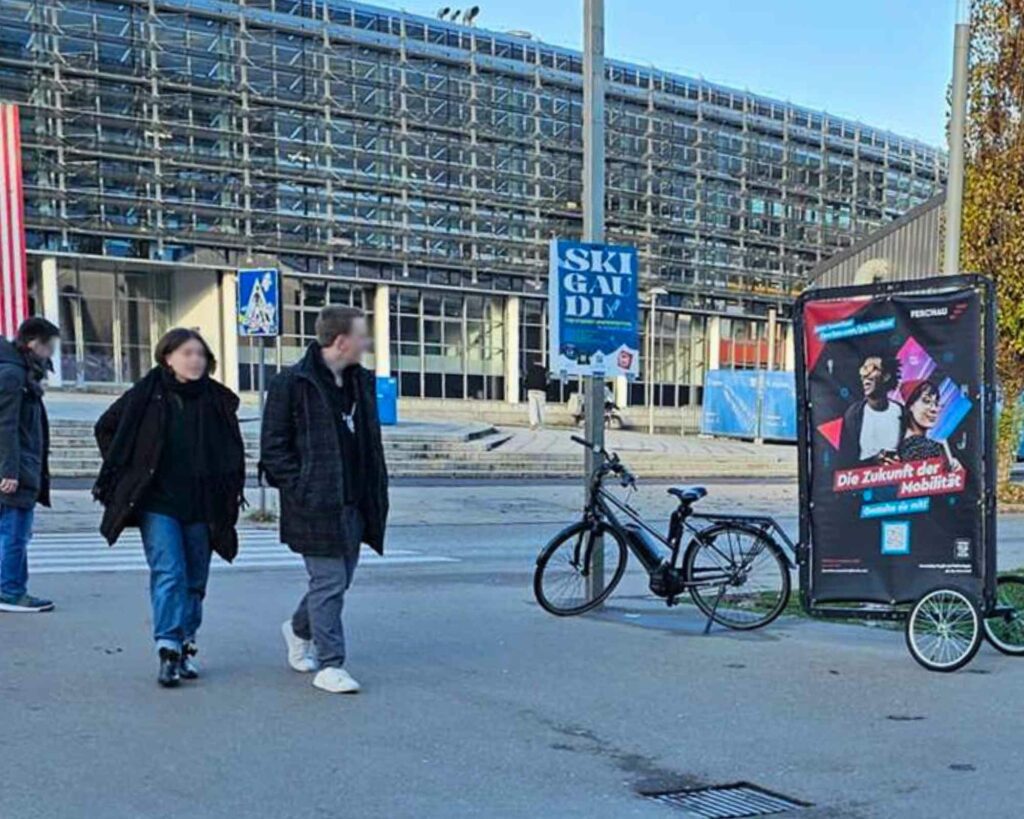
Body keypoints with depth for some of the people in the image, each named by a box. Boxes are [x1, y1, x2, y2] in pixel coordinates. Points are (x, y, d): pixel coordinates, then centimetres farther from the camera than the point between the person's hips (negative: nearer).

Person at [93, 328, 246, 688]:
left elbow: (233, 452, 15)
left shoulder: (218, 401, 2)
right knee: (169, 573, -12)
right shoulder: (146, 395, -2)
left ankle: (185, 645, 21)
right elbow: (105, 428, 12)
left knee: (195, 578, 8)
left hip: (201, 506, 3)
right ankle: (168, 650, -10)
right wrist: (125, 473, 7)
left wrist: (231, 492, 6)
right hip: (158, 503, -3)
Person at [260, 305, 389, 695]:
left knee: (339, 579, 15)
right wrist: (302, 489, -15)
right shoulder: (292, 383, -9)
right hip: (317, 504, -7)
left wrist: (376, 495, 12)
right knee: (329, 582, -5)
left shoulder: (362, 382, 13)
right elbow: (273, 447, -8)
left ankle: (299, 629, 40)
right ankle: (330, 665, 5)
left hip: (353, 503, 7)